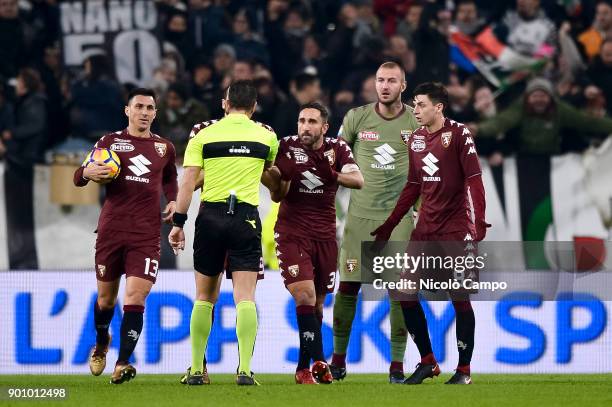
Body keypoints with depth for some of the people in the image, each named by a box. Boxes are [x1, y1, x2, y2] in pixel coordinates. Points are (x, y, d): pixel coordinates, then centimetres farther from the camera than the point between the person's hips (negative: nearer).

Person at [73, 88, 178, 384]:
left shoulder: (164, 148, 12)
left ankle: (122, 365, -18)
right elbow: (78, 178, 7)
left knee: (135, 298, -14)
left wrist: (173, 202, 11)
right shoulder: (109, 142, 7)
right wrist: (88, 172, -17)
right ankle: (101, 343, 39)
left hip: (147, 234, 0)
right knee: (106, 297, 9)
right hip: (111, 230, 0)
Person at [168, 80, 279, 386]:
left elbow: (188, 182, -3)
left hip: (210, 216, 0)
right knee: (245, 297, -4)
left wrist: (178, 223, 0)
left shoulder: (203, 135, 2)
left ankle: (196, 370, 13)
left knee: (205, 297, 11)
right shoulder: (266, 135, 6)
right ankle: (245, 370, -16)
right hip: (246, 217, 0)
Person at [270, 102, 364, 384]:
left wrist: (332, 174, -31)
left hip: (325, 233, 3)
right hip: (292, 231, -3)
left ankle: (304, 366, 18)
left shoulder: (337, 148, 1)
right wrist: (284, 179, -24)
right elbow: (276, 197, -3)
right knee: (305, 296, -18)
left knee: (318, 302, 7)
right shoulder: (287, 147, -4)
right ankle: (318, 361, -18)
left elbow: (358, 181, -14)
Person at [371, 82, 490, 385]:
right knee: (405, 292, 1)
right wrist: (389, 225, 17)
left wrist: (479, 222, -20)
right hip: (426, 229, 7)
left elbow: (474, 180, -12)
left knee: (460, 296, -5)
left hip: (456, 228, -7)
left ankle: (464, 369, 4)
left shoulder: (458, 134, -8)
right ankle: (427, 362, 13)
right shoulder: (416, 139, 10)